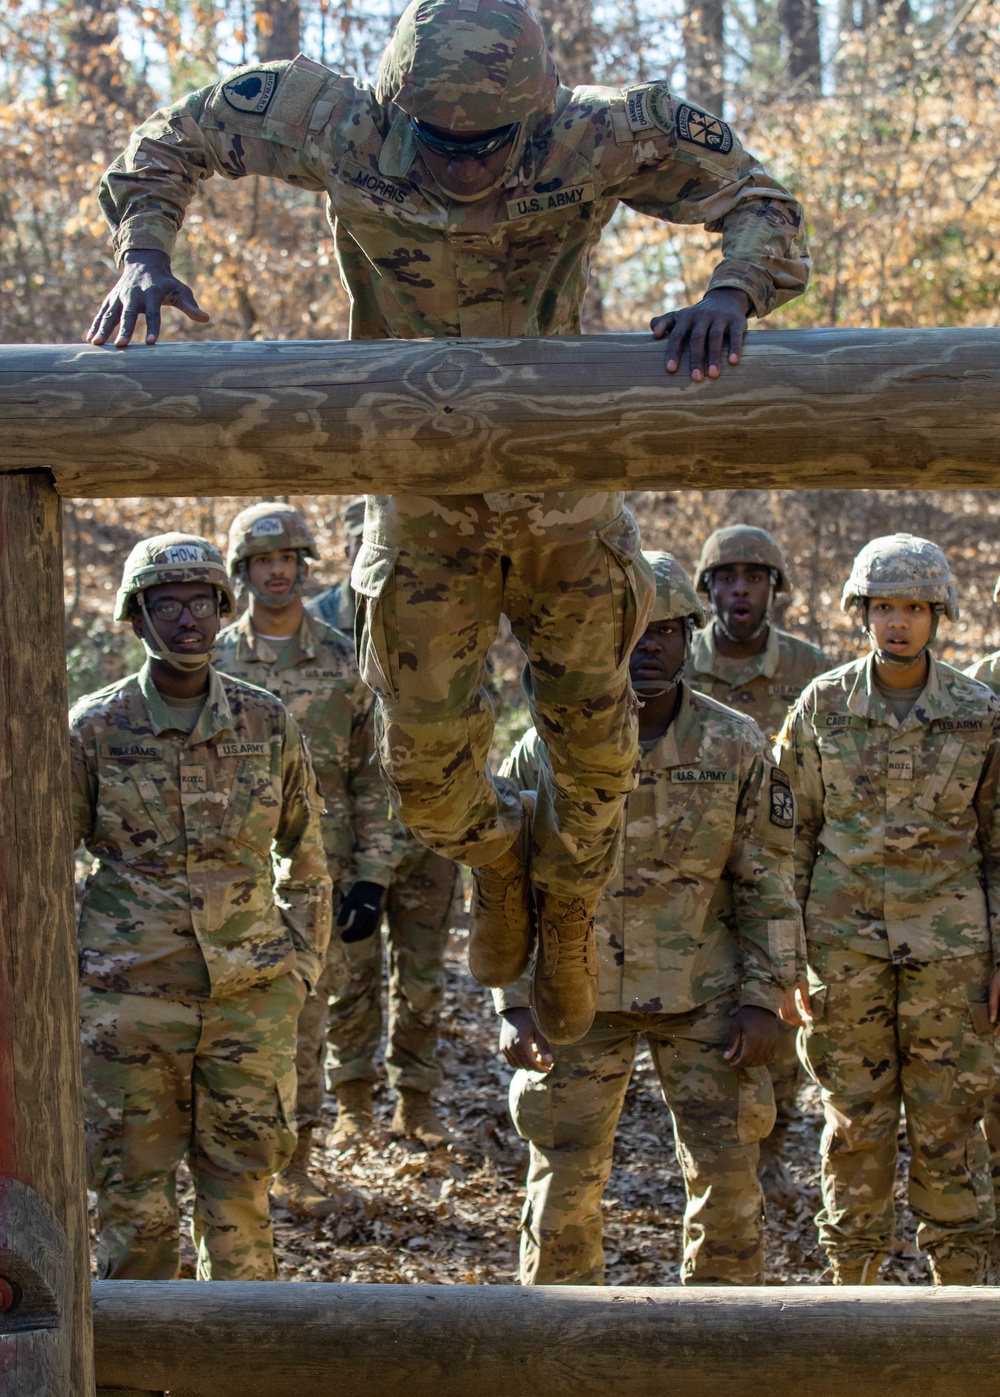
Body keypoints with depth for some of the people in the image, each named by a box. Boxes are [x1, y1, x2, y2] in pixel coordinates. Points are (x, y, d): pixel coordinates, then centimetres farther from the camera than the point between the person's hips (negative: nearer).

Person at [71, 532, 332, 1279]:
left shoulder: (269, 724, 2)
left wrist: (302, 964, 8)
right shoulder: (95, 728, -3)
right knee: (134, 1201, 5)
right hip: (129, 996, -1)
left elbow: (305, 859, 13)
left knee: (241, 1197, 8)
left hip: (252, 996, 1)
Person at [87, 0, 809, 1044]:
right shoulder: (341, 132, -22)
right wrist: (143, 255, -25)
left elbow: (762, 202, -14)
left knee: (593, 745, 12)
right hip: (424, 508, 0)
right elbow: (171, 141, -7)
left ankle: (567, 914, 42)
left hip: (565, 503, 0)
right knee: (426, 762, 3)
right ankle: (496, 856, 40)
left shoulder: (604, 139, -24)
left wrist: (732, 294, -35)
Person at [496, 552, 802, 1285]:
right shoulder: (546, 750, -6)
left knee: (728, 1177, 3)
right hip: (579, 994, 0)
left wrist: (763, 1000, -6)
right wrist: (516, 1005, -6)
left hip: (705, 995, 0)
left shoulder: (737, 747, -4)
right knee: (565, 1182, 4)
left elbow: (766, 885, 0)